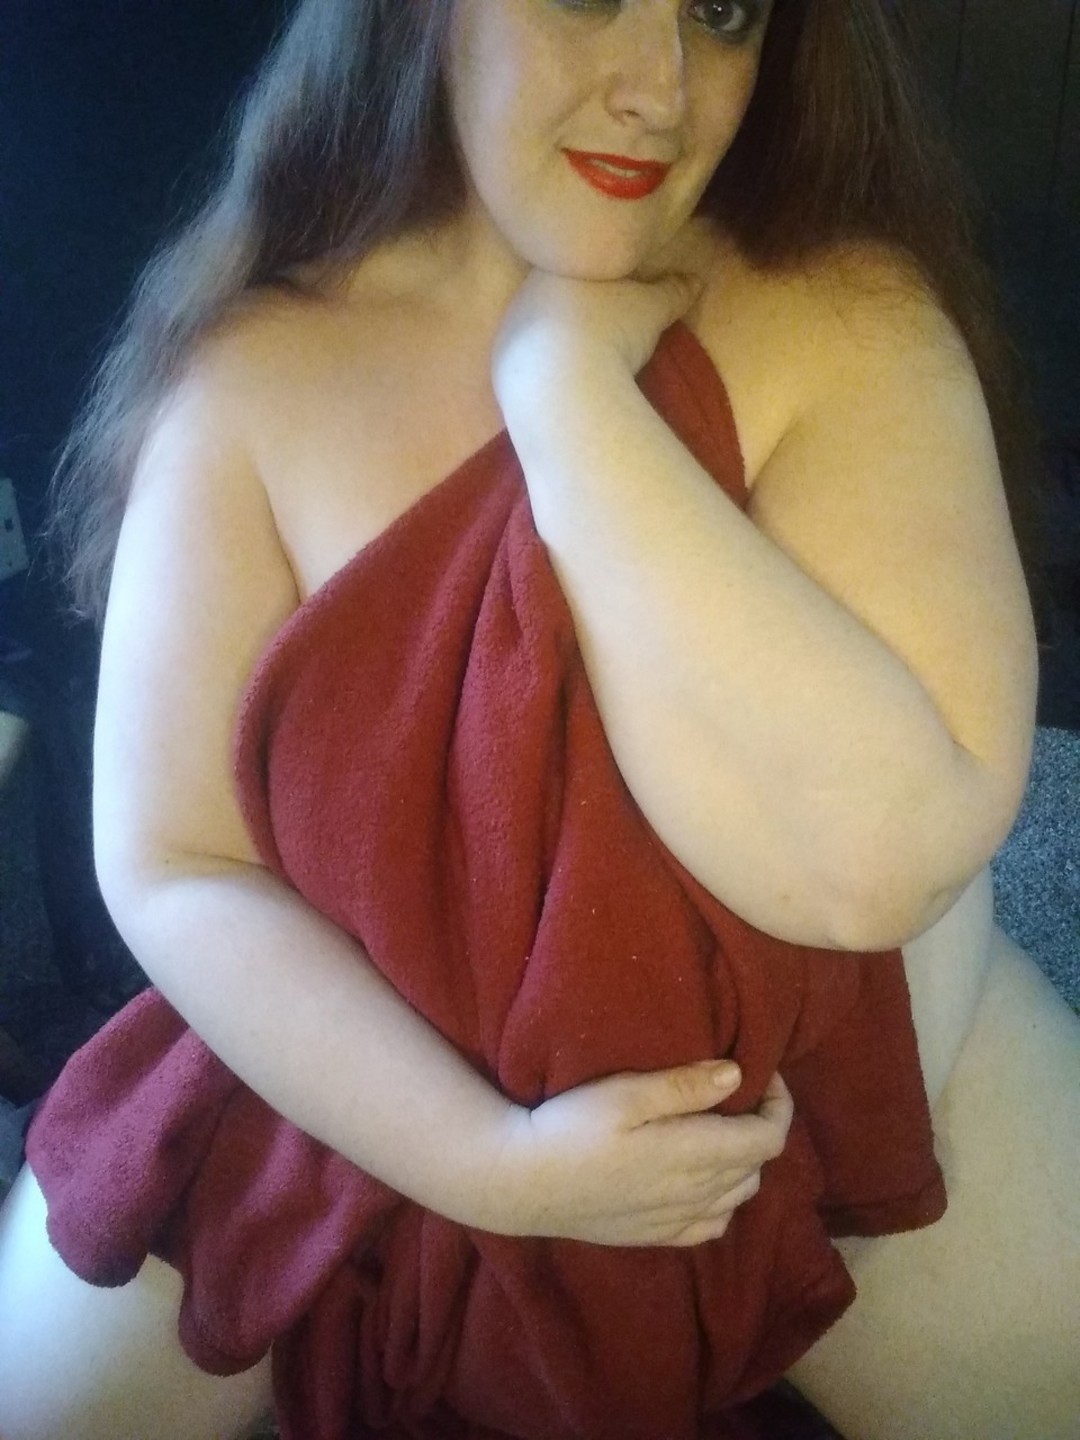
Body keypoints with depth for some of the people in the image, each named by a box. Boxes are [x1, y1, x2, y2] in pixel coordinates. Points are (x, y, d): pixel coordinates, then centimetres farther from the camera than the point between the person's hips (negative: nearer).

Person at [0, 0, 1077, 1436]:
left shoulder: (849, 318, -17)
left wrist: (564, 383, -28)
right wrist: (488, 1162, -22)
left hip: (829, 1090, 0)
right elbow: (169, 861, -12)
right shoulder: (259, 363, -12)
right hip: (389, 1095, 2)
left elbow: (877, 856, -31)